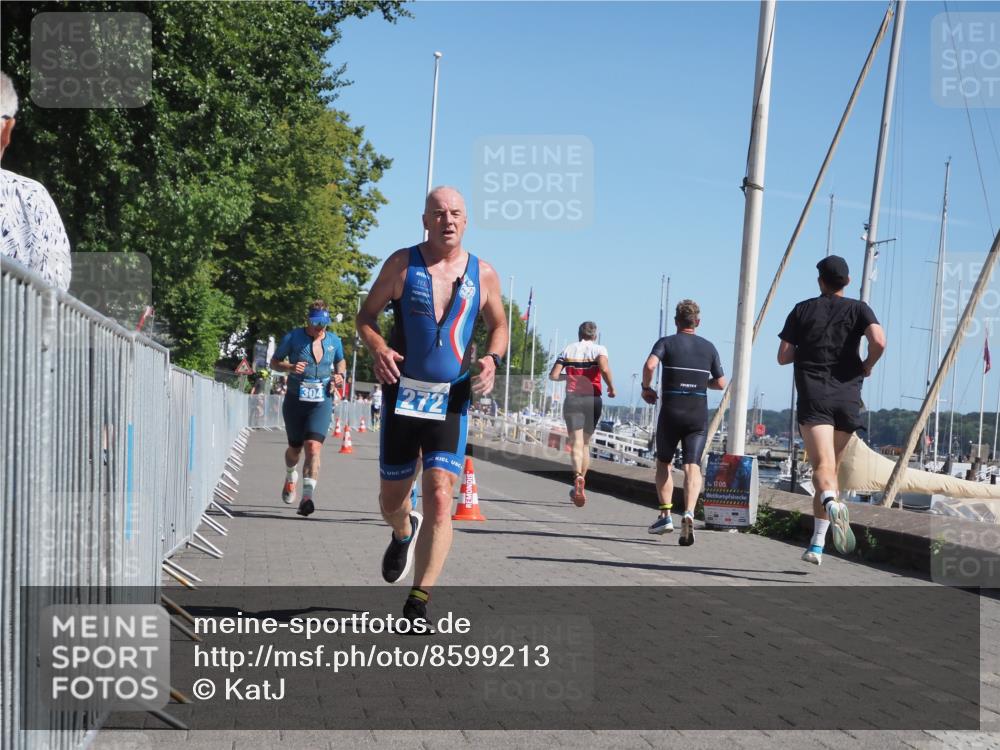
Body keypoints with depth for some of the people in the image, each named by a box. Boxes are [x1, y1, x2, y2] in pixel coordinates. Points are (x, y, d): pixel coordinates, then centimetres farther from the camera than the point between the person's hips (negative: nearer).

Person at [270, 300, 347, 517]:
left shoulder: (334, 341, 5)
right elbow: (274, 362, 4)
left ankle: (307, 497, -22)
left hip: (322, 402, 0)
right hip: (295, 400, 0)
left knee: (314, 447, -18)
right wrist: (290, 367, -16)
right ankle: (290, 477, 48)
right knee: (295, 448, 13)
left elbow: (340, 361, 24)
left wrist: (339, 374, 2)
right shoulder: (293, 337, -3)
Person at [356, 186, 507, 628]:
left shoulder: (483, 275, 4)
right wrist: (378, 350, -14)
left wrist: (491, 358, -3)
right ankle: (404, 534, 50)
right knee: (391, 498, 11)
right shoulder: (402, 264, 0)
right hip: (402, 394, 1)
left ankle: (418, 606, -8)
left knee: (439, 499, -14)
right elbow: (367, 315, 7)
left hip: (451, 400, 0)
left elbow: (498, 326, 18)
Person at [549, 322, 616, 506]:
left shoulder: (568, 350, 7)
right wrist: (611, 387, -3)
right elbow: (605, 368, -18)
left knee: (576, 442, -8)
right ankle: (580, 487, 18)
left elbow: (553, 375, 2)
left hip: (572, 399, 0)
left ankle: (578, 476, -35)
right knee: (586, 443, 14)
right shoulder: (599, 349, 1)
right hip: (593, 400, 0)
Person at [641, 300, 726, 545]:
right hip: (698, 415, 1)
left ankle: (665, 515, 12)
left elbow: (650, 364, -18)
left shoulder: (666, 343, 1)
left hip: (670, 412, -1)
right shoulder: (708, 347, 10)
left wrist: (646, 387, -2)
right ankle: (689, 513, -28)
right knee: (692, 466, -6)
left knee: (664, 463, 17)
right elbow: (720, 383, 12)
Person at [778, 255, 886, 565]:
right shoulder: (858, 309, 8)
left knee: (823, 466, -15)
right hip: (847, 397, 2)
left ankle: (832, 504, -50)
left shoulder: (803, 310, 9)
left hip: (813, 397, -2)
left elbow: (783, 356, 6)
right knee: (829, 467, 14)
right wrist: (867, 365, 7)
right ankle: (817, 545, 14)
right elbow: (879, 341, -11)